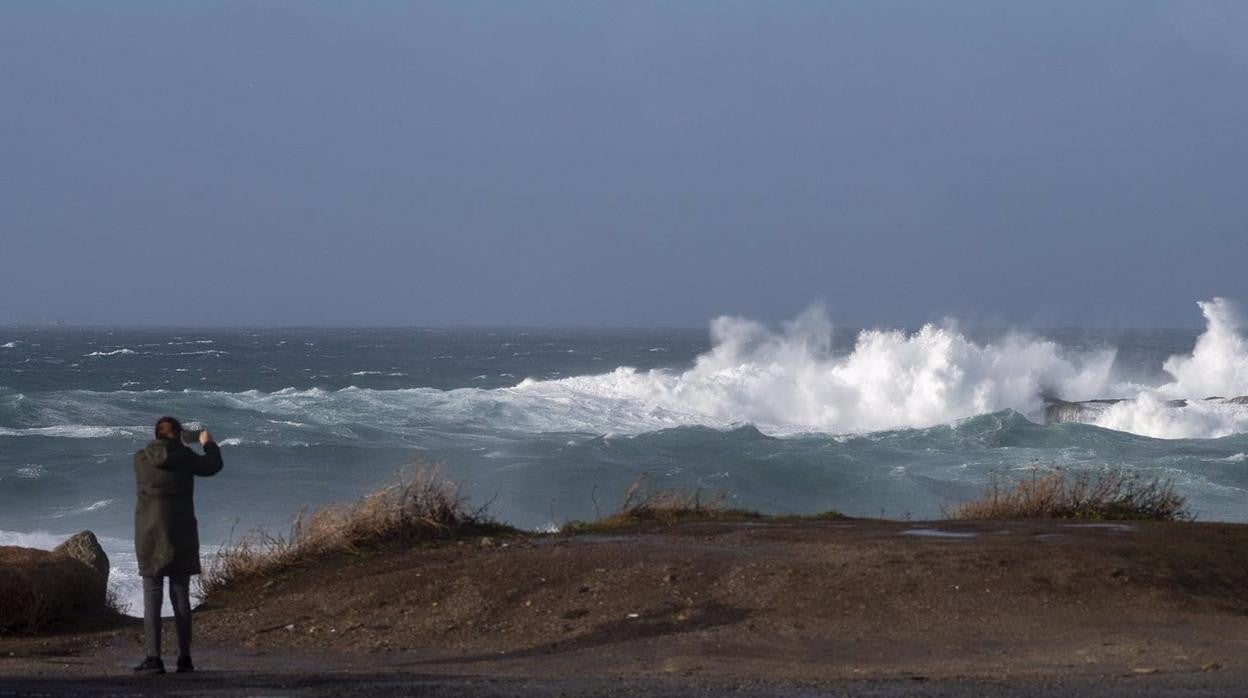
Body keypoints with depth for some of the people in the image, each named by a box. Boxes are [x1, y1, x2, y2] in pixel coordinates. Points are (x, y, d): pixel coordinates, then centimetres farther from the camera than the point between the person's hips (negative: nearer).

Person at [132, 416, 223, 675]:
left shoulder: (141, 459, -2)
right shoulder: (185, 457, -4)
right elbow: (212, 466, 12)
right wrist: (208, 444, 32)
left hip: (149, 534, 0)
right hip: (181, 535, 0)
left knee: (152, 596, 0)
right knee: (181, 594, 8)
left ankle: (153, 658, -9)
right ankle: (184, 657, 7)